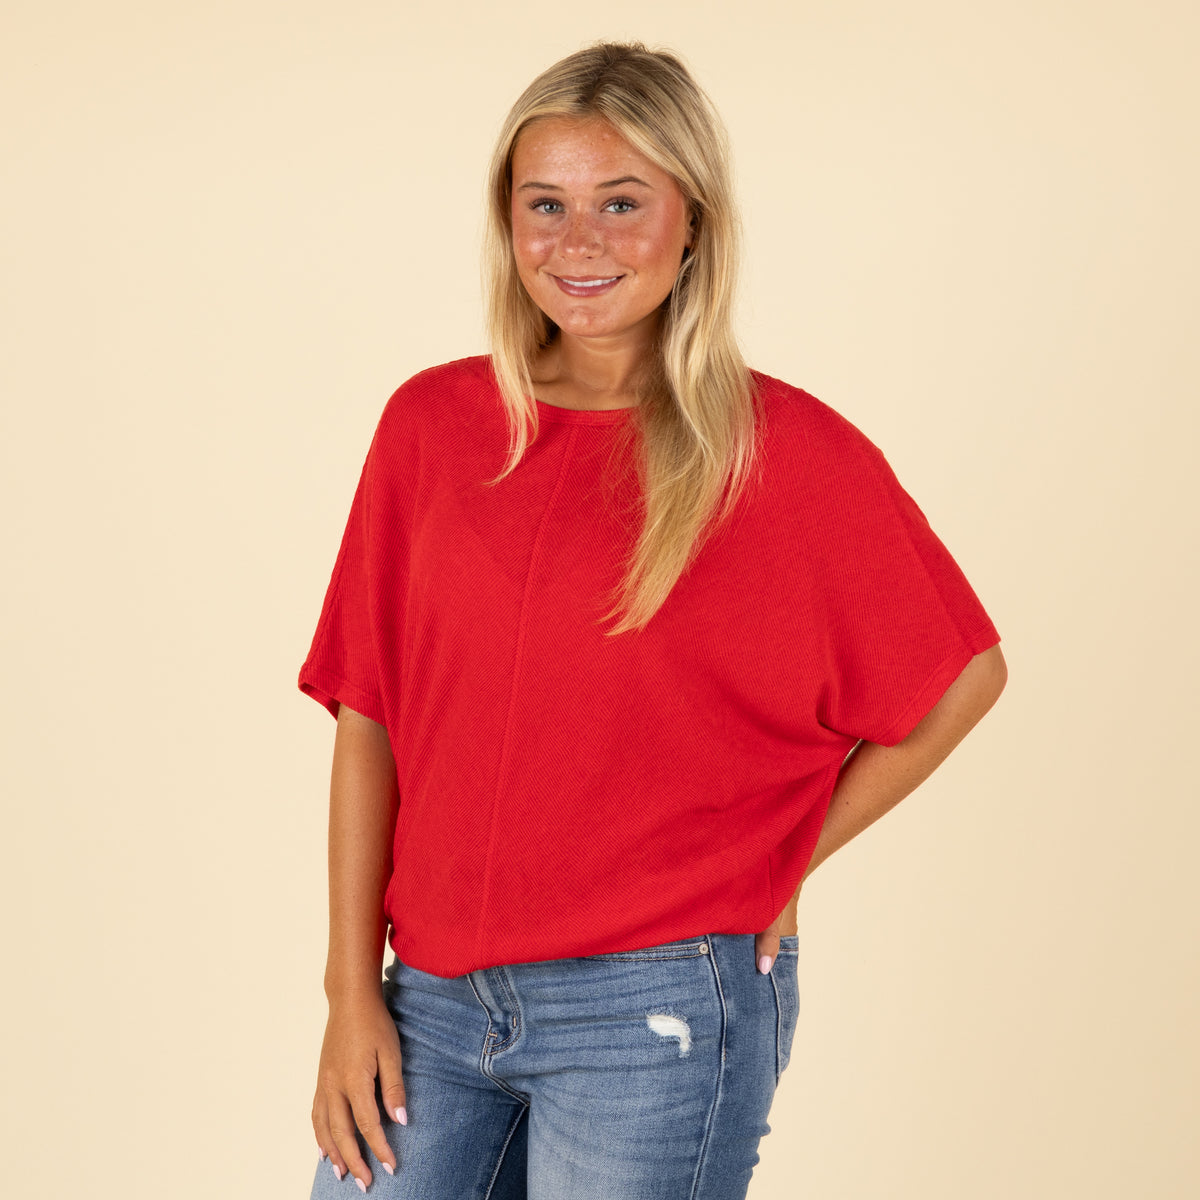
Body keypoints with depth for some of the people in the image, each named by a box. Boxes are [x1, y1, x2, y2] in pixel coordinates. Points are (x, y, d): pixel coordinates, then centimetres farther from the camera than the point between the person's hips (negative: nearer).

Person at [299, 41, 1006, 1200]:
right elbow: (369, 718, 4)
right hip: (434, 1000, 3)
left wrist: (784, 858, 0)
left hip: (655, 1014, -3)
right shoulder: (432, 422, 2)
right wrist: (352, 991, 0)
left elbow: (963, 673, 4)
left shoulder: (793, 452, -6)